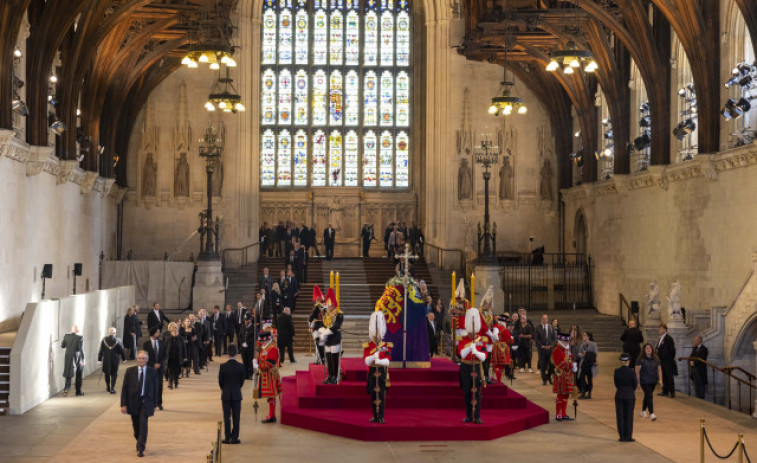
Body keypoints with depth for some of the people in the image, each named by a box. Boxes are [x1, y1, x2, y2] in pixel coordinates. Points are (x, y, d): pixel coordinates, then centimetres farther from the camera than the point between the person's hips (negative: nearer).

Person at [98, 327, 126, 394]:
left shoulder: (104, 340, -7)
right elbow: (122, 351, -4)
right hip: (115, 360, -2)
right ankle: (112, 389, 1)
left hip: (106, 359, 2)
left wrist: (99, 359, 0)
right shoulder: (117, 341, -11)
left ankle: (108, 387, 33)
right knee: (114, 374, 7)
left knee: (107, 374, 20)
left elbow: (101, 351, -5)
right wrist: (124, 358, 9)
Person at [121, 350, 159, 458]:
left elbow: (155, 389, 5)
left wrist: (154, 404, 4)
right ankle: (140, 443, 34)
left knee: (143, 424, -13)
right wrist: (123, 404, -6)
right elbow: (124, 388, 0)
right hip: (133, 402, 2)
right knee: (136, 425, 11)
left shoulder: (152, 372, 0)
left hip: (146, 402, -2)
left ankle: (140, 448, -14)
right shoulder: (130, 371, 0)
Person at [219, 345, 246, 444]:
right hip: (237, 395, 1)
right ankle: (235, 438, 7)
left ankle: (228, 438, 7)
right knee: (236, 417, 6)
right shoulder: (241, 366, -8)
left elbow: (220, 381, -2)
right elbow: (242, 381, 2)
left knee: (227, 417, 6)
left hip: (226, 395, -1)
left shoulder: (223, 366, -11)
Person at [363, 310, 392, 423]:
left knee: (381, 395, -4)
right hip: (372, 372, 1)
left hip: (382, 373, -1)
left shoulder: (387, 346, 3)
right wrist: (377, 353, -23)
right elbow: (366, 361, -10)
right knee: (373, 395, 4)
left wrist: (379, 360, -24)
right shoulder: (367, 346, 4)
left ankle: (381, 417, -1)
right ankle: (375, 417, 13)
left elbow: (387, 361, -8)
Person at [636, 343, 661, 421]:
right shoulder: (640, 359, -7)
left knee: (647, 396, 16)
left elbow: (659, 369, 9)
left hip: (653, 381, 5)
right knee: (649, 396, -14)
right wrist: (638, 382, -9)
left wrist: (660, 379, 1)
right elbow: (637, 371, -7)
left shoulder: (656, 358, 6)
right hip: (644, 381, -5)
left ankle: (643, 411, 34)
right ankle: (651, 414, -17)